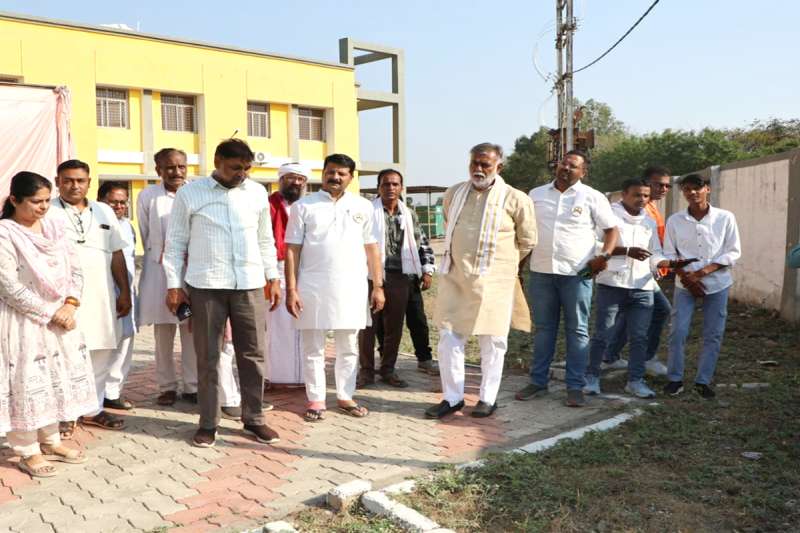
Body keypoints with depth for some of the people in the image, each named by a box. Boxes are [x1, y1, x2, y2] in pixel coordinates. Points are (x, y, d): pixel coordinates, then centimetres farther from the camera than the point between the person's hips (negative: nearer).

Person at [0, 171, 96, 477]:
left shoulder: (53, 226, 4)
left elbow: (75, 269, 5)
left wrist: (70, 305, -10)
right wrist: (50, 313, -16)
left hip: (60, 317, 6)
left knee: (57, 379, 14)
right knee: (27, 383, 2)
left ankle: (50, 442, 29)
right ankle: (28, 452, 16)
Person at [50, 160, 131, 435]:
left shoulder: (104, 211, 13)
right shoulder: (47, 212, 0)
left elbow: (116, 254, 14)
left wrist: (125, 292, 10)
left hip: (102, 297, 5)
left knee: (101, 354, 9)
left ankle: (92, 409, 23)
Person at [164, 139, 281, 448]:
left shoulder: (258, 193, 7)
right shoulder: (189, 193, 0)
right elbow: (175, 243, 3)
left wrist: (273, 278, 11)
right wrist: (174, 285, -2)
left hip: (250, 285, 2)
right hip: (205, 286, -2)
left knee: (253, 355, 7)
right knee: (208, 357, 6)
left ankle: (253, 419, 20)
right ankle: (208, 424, 18)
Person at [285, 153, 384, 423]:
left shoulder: (363, 206, 7)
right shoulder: (303, 206, 0)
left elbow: (371, 248, 9)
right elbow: (292, 250, -2)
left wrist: (378, 286, 4)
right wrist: (291, 289, -8)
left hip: (351, 288, 2)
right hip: (312, 288, -2)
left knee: (349, 348, 12)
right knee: (313, 348, 7)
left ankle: (345, 396, 25)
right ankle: (316, 400, 19)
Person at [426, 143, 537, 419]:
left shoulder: (515, 199, -5)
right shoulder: (453, 194, 8)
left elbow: (527, 241, 5)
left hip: (493, 282, -3)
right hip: (454, 278, 4)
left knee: (492, 341, 6)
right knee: (449, 337, 4)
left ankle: (488, 398, 20)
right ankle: (452, 397, 16)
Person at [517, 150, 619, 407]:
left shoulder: (592, 197, 0)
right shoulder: (536, 194, 9)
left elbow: (611, 229, 3)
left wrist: (605, 255, -13)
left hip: (576, 273, -3)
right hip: (541, 271, 3)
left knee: (577, 330, 4)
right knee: (543, 328, 11)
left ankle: (575, 386, 12)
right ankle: (538, 381, 21)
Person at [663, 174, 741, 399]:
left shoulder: (725, 218, -5)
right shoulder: (674, 220, -2)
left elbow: (733, 252, -4)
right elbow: (669, 254, 2)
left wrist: (704, 271, -15)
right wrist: (686, 278, -10)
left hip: (717, 284, 0)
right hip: (685, 285, 0)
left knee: (713, 335, 4)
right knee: (677, 332, -4)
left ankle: (703, 381, 16)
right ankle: (675, 379, 10)